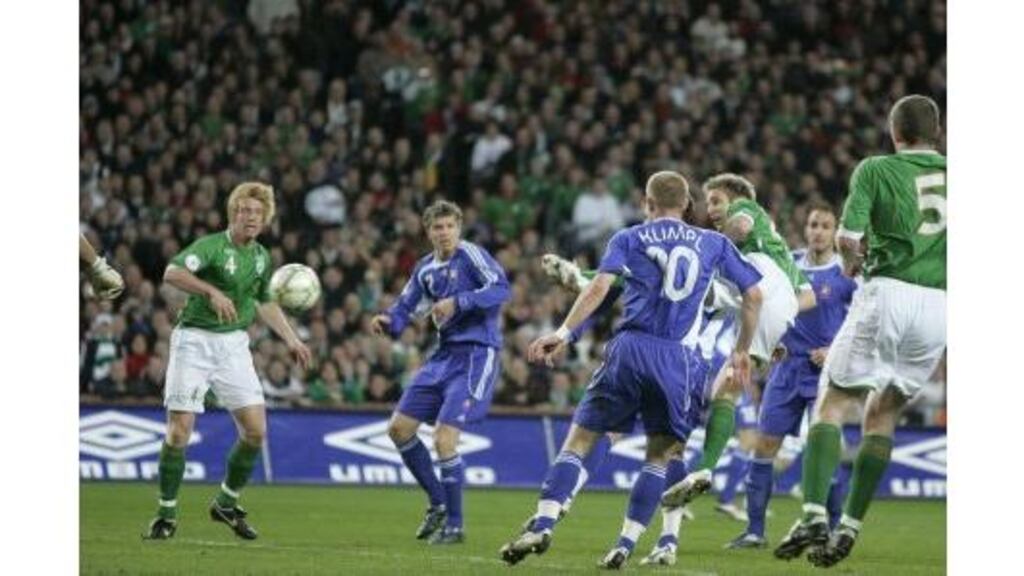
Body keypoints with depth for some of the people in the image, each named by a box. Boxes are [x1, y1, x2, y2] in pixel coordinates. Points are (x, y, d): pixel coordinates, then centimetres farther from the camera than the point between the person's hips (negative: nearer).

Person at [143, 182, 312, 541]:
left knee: (255, 430, -4)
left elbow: (265, 303, 27)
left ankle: (227, 503, 17)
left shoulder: (261, 256, 9)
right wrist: (212, 291, -42)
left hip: (234, 344, 6)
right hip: (195, 340, -6)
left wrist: (291, 339, 21)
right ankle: (166, 514, 5)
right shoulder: (212, 246, -13)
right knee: (179, 431, -10)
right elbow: (172, 273, -31)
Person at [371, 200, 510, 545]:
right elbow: (404, 310, 16)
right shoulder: (426, 269, 11)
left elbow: (501, 289, -21)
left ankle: (454, 526, -4)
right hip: (445, 355, 8)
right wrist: (387, 322, -7)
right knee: (399, 428, 7)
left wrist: (458, 302, -29)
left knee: (444, 438, -16)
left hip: (476, 354, -8)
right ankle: (438, 503, 21)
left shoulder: (470, 254, -10)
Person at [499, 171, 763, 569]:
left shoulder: (629, 239, 11)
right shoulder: (714, 244, 17)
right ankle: (625, 544, 3)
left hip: (630, 347, -1)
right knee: (659, 457, 13)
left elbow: (599, 287, -5)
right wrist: (742, 351, 28)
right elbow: (753, 295, 16)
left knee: (578, 441, 4)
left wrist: (563, 333, -9)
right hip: (676, 358, 1)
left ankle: (543, 525, -11)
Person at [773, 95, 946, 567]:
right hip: (940, 303, 3)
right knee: (882, 415, 15)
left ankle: (814, 514, -15)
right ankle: (850, 526, 7)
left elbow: (848, 237, -6)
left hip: (888, 293, -3)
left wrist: (851, 263, 15)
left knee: (832, 404, 3)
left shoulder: (875, 170, 3)